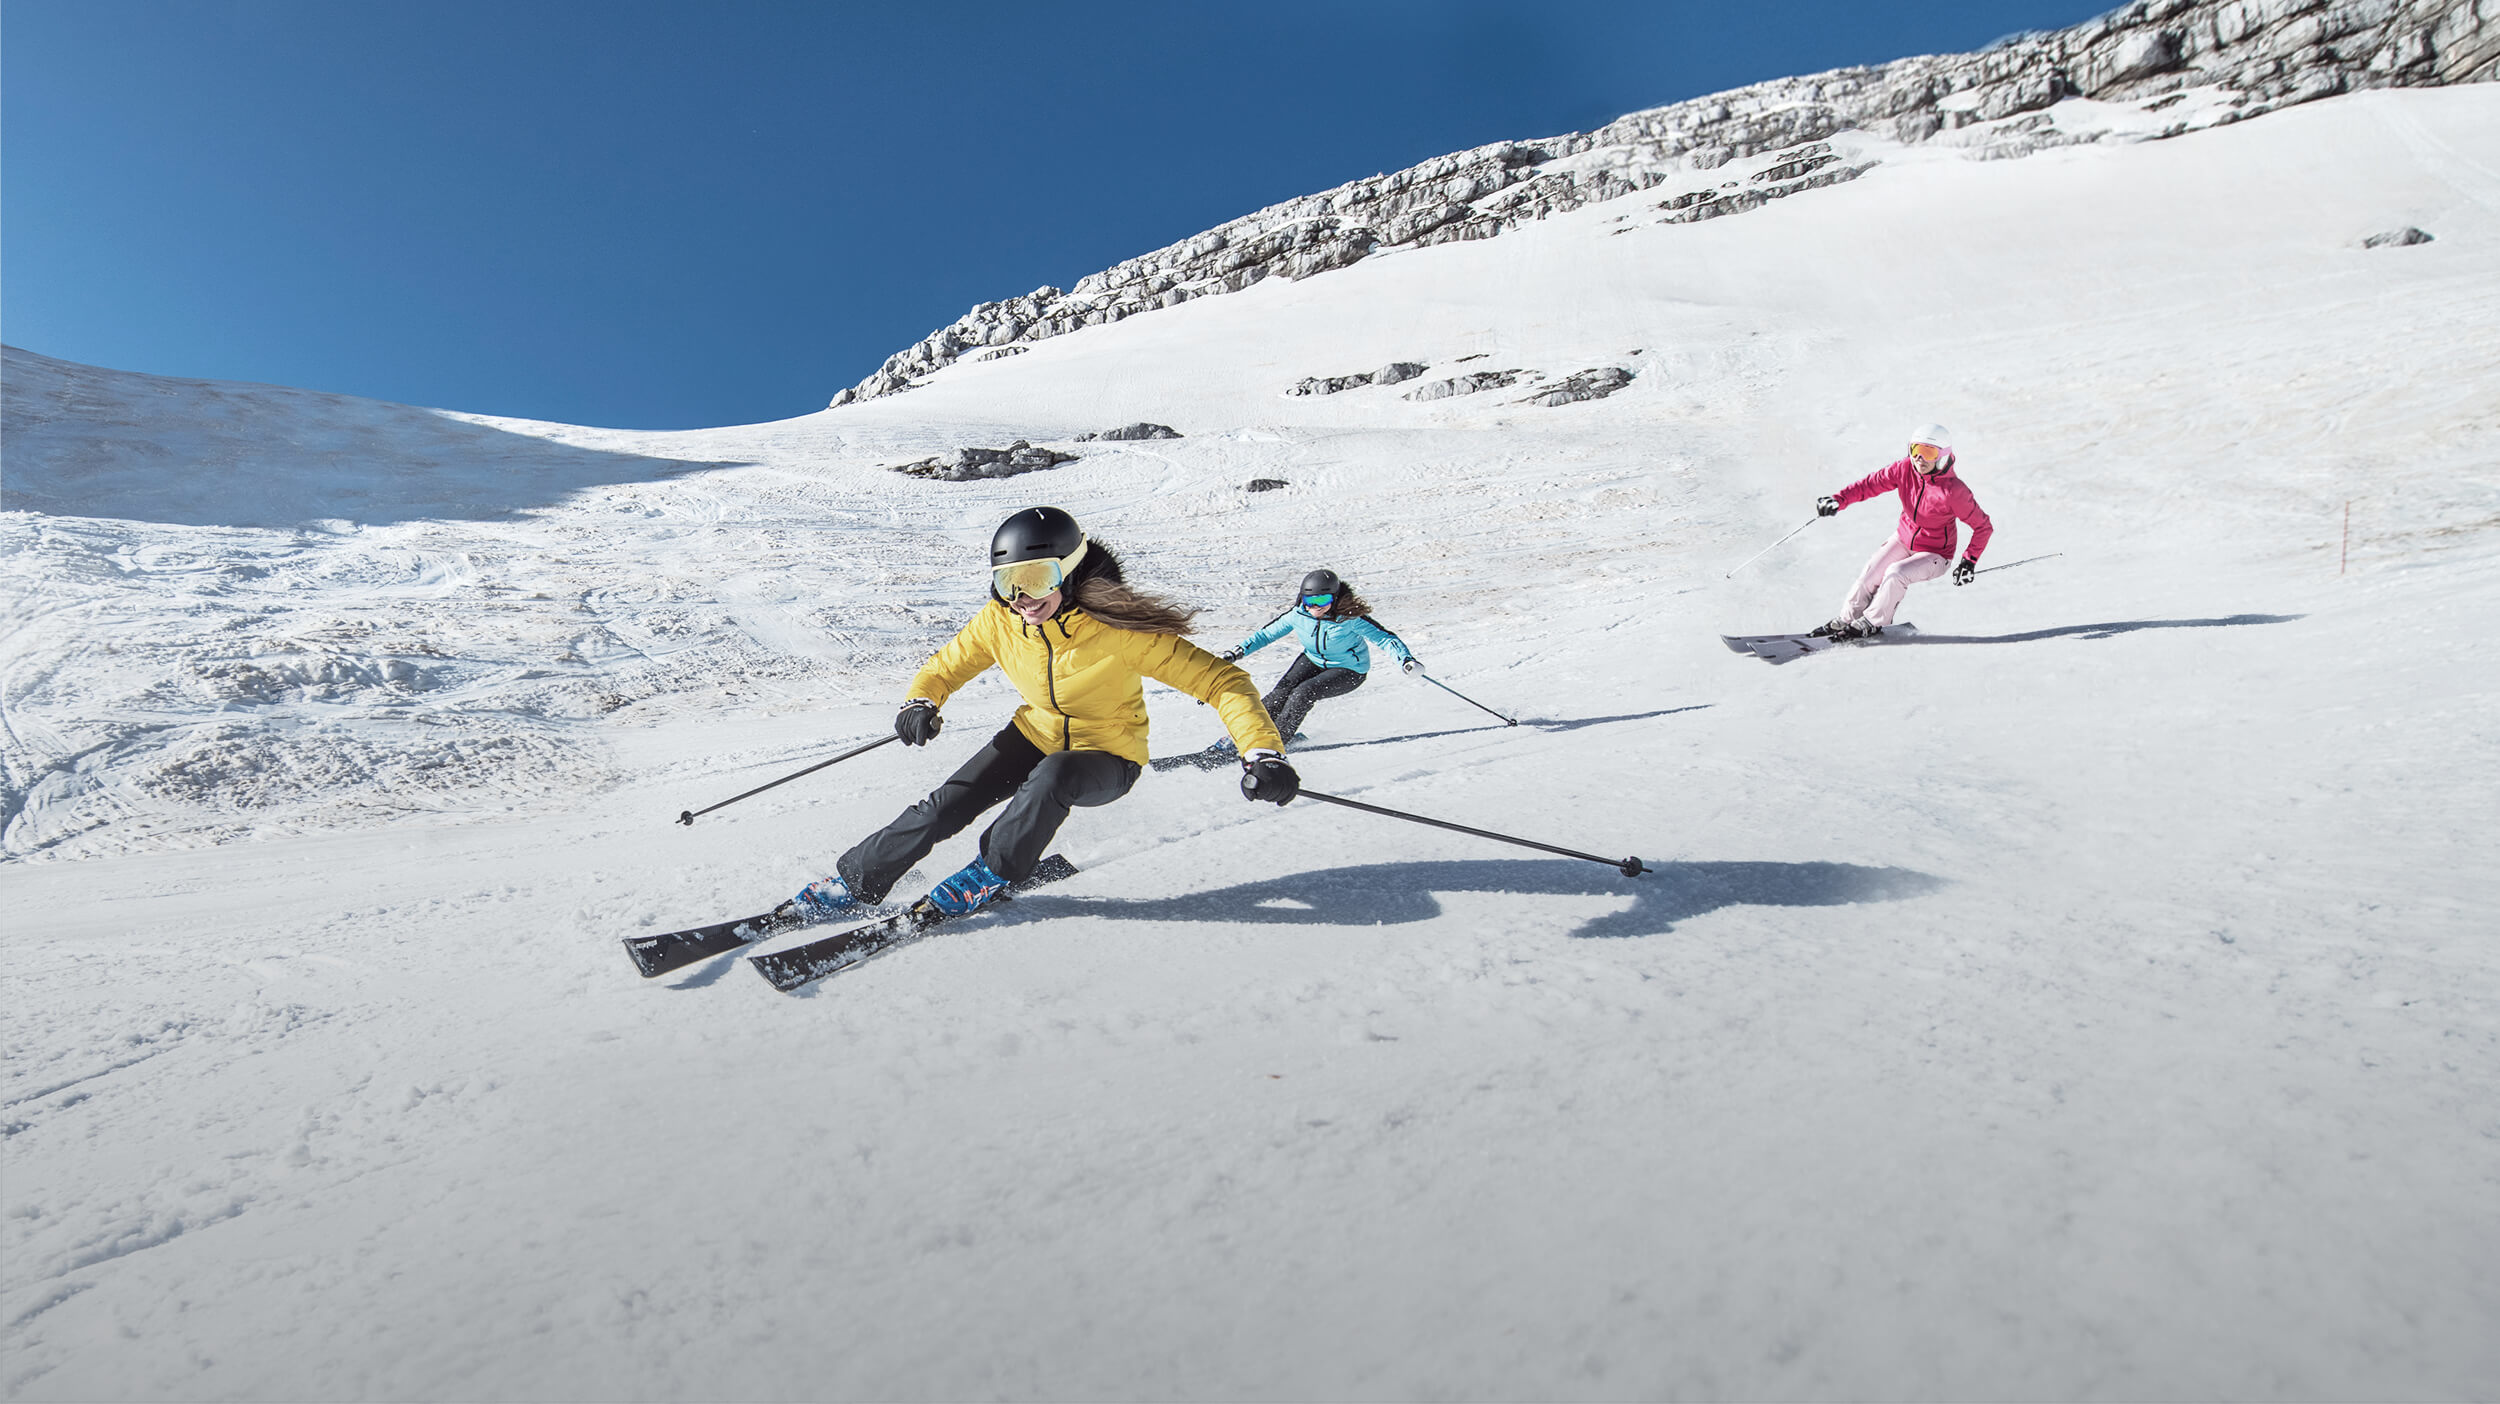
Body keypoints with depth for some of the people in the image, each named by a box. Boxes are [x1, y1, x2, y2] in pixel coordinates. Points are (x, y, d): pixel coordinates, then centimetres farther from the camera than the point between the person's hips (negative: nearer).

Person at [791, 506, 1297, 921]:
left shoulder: (1117, 630, -29)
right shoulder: (999, 622, -14)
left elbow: (1220, 680, -29)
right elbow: (947, 664, 4)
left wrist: (1264, 754, -42)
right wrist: (920, 702, -20)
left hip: (1108, 758, -4)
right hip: (1036, 734, 4)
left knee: (1051, 778, -36)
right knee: (946, 806, -12)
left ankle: (990, 876, -10)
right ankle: (855, 881, 11)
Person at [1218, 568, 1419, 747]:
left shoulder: (1350, 617, -29)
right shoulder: (1298, 614, -17)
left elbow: (1384, 637, -24)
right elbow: (1266, 634, -5)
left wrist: (1406, 660, -40)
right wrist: (1238, 651, -17)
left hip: (1348, 671, -4)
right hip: (1313, 660, 4)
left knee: (1304, 692, -27)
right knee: (1280, 693, -18)